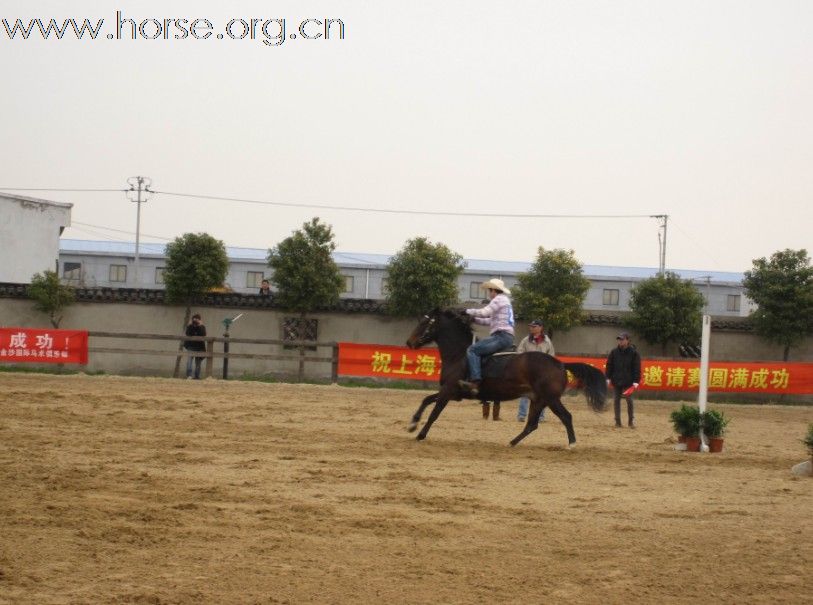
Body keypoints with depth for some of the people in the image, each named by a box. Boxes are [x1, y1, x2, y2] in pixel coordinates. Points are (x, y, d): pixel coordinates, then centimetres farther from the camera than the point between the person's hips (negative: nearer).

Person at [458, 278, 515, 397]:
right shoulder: (504, 300, 28)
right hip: (507, 338, 11)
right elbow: (491, 321, 29)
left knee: (472, 350, -18)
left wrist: (468, 311, -3)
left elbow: (485, 312, -16)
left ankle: (475, 382, -32)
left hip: (501, 336, -11)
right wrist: (474, 319, 23)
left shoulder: (499, 299, -3)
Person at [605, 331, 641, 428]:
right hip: (616, 381, 3)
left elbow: (637, 368, -4)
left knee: (629, 400, -2)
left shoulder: (633, 353, -3)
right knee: (616, 400, 5)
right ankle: (617, 421, 12)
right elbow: (609, 365, 9)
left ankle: (631, 421, 7)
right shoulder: (614, 352, 4)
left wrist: (636, 381, -10)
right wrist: (608, 378, 3)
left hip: (628, 382, -3)